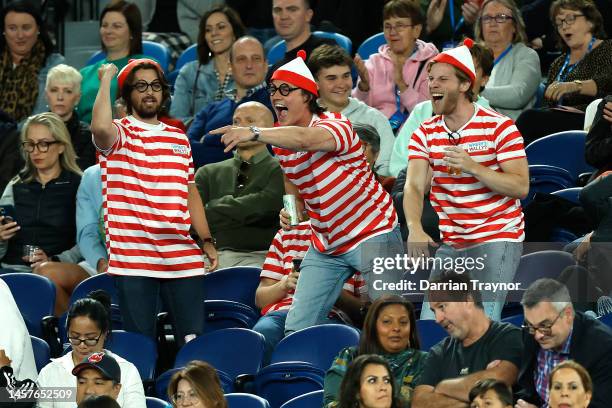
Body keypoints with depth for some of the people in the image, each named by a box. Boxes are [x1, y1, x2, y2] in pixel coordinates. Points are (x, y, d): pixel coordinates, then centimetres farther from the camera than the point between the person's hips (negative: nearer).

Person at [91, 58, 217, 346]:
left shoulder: (179, 138, 18)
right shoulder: (119, 134, 0)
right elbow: (100, 128, -26)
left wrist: (207, 241, 16)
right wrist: (106, 79, -13)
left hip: (182, 256, 5)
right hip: (133, 257, -4)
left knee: (194, 338, 0)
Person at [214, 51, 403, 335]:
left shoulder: (336, 125, -21)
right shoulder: (279, 142, 2)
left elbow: (303, 139, -45)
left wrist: (253, 133, -56)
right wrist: (292, 208, -1)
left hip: (372, 234, -7)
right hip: (325, 245, 7)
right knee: (296, 327, -1)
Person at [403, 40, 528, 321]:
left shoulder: (499, 127, -9)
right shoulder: (425, 134, 5)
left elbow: (521, 186, -13)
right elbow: (414, 186, -8)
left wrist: (473, 166, -26)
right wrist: (414, 228, -29)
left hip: (497, 239, -5)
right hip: (451, 243, 5)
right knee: (430, 320, 0)